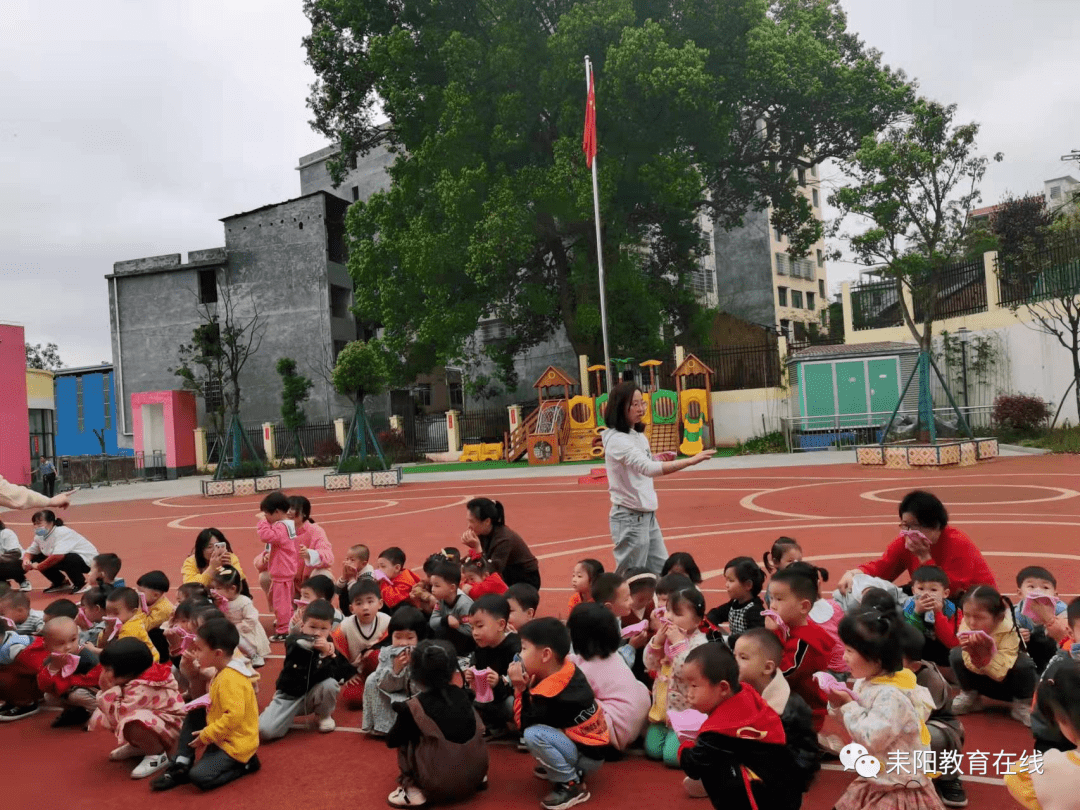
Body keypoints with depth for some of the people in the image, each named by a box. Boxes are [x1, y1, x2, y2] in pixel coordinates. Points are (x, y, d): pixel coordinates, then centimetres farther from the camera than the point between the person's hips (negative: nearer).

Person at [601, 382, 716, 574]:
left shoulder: (638, 435, 9)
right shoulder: (617, 440, -21)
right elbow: (649, 468, -35)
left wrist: (658, 459, 4)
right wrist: (691, 460, -39)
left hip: (647, 515, 9)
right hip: (630, 519, -9)